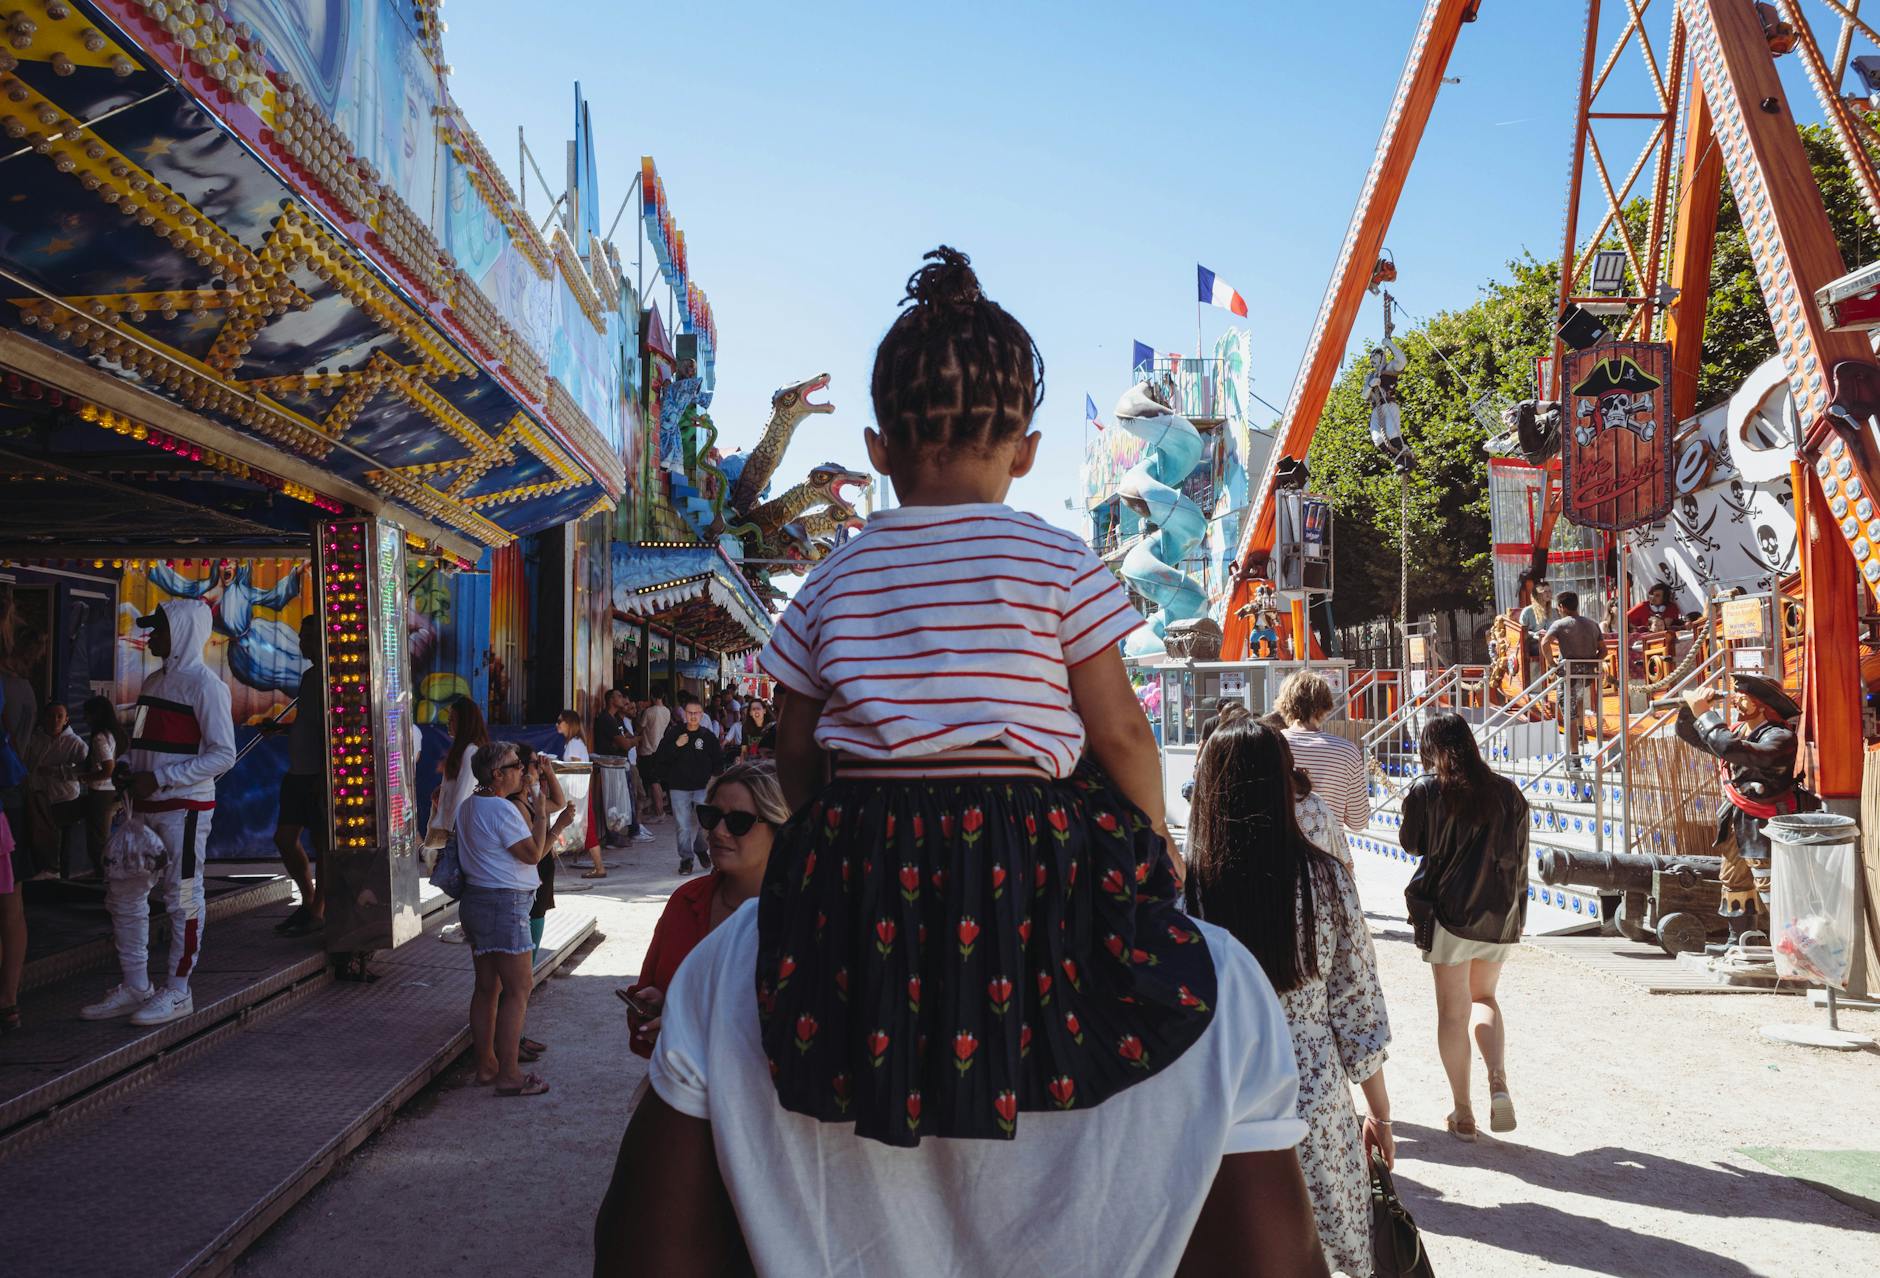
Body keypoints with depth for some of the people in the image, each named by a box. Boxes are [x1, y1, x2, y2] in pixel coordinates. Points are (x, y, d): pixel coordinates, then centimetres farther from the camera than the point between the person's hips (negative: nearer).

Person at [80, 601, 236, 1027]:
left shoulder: (204, 684, -10)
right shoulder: (154, 682, 15)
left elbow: (223, 754, -15)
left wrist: (159, 778, -18)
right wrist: (127, 768, 2)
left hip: (185, 808, -9)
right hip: (144, 807, 9)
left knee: (182, 898, -2)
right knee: (123, 892, 11)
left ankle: (177, 992, 7)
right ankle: (134, 987, 21)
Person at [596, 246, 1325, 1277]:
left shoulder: (833, 579, 6)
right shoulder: (1057, 563, -3)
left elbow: (796, 754, 10)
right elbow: (1121, 739, -2)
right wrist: (1155, 855, 15)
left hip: (860, 881, 3)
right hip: (1039, 871, -3)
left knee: (714, 997, 26)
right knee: (1228, 1013, 14)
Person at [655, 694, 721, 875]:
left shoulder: (708, 736, 4)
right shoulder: (674, 733, 2)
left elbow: (716, 761, 11)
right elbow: (662, 757, -1)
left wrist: (713, 777, -2)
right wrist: (676, 745, -13)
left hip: (702, 787, 0)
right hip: (679, 787, 0)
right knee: (682, 825, 0)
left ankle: (701, 848, 20)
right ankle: (686, 858, 13)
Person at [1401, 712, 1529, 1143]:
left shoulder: (1426, 790, -8)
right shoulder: (1507, 791, 2)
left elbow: (1411, 843, 6)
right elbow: (1520, 856, 7)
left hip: (1450, 911, -3)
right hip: (1502, 914, 4)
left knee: (1453, 1012, 7)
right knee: (1484, 997, 21)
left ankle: (1463, 1114, 12)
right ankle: (1499, 1084, 0)